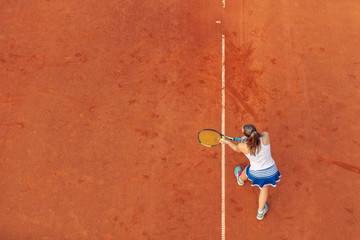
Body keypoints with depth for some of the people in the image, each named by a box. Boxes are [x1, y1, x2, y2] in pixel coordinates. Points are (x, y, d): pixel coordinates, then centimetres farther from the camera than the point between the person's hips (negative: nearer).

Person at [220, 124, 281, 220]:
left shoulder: (243, 146, -27)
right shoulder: (265, 136, -27)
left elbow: (237, 149, 0)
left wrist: (227, 142, 12)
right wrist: (249, 136, -8)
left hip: (256, 173, 0)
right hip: (271, 171, 0)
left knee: (247, 171, 37)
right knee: (264, 187, 32)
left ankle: (240, 179, 75)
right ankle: (260, 212, 47)